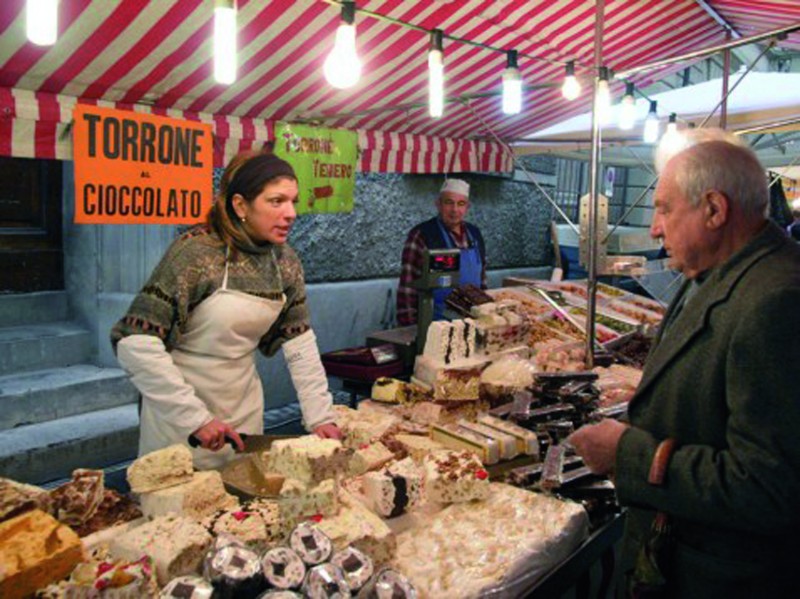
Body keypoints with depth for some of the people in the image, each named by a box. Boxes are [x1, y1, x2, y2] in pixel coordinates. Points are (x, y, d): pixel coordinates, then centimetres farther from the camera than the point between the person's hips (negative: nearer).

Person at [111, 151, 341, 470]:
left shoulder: (285, 261, -4)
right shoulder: (196, 251, -22)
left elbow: (300, 342, 1)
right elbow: (134, 342, -25)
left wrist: (320, 416, -7)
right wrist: (194, 417, -27)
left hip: (245, 405, 5)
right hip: (180, 415, -5)